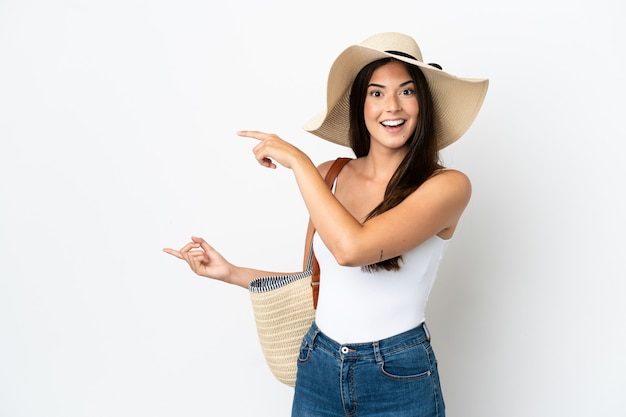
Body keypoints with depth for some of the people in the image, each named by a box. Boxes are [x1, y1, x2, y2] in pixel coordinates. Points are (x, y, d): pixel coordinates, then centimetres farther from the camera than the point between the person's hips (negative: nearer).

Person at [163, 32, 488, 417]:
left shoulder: (448, 185, -14)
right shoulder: (328, 176, -1)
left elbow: (351, 247, -29)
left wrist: (298, 161, -18)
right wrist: (230, 272, 5)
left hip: (399, 380, -3)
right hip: (318, 369, 4)